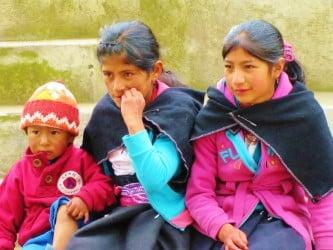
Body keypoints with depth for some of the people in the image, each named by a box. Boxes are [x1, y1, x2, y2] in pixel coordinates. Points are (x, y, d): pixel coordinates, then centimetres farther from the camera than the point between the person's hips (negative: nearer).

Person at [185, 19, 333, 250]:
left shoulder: (303, 112, -6)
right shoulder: (212, 116, -3)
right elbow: (198, 192, -4)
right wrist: (222, 228, -21)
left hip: (282, 219, -1)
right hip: (222, 218, 1)